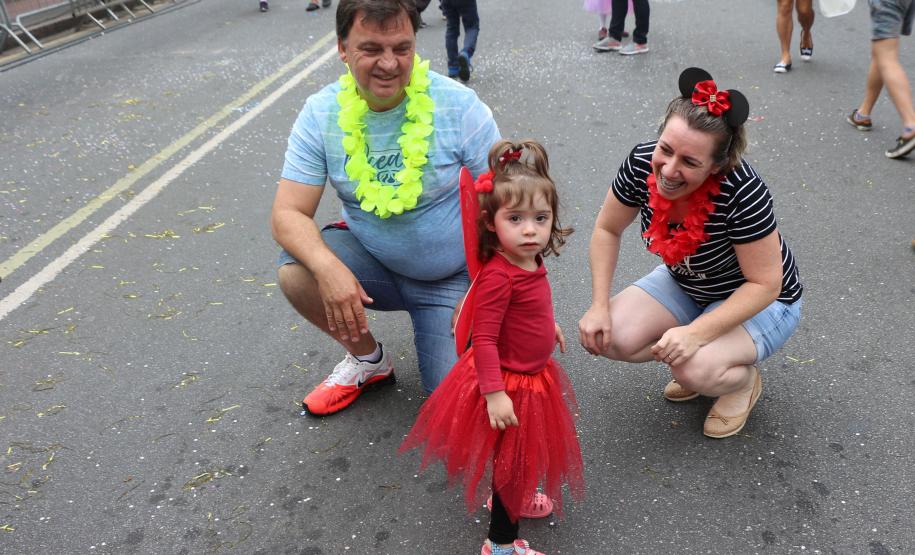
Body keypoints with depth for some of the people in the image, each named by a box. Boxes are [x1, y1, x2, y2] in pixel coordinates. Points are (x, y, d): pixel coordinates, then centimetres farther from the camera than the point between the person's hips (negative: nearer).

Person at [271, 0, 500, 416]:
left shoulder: (459, 106, -17)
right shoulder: (321, 114, -11)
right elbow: (288, 214, -15)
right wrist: (328, 267, -36)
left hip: (452, 278, -2)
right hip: (370, 259, 2)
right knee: (296, 273, -26)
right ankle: (368, 359, 4)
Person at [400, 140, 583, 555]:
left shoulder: (530, 261, -5)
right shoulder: (498, 276, -33)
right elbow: (484, 339, -31)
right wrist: (494, 393, -31)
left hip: (532, 373, 9)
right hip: (510, 382, -9)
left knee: (527, 449, 30)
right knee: (513, 455, 9)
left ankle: (513, 497, 57)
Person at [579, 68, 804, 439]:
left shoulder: (741, 192, -36)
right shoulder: (642, 163, -23)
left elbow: (764, 285, -26)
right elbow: (607, 230, -7)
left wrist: (696, 333, -35)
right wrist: (599, 306, -16)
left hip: (758, 301, -5)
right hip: (684, 286, 5)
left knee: (696, 369, -31)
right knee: (608, 337, -18)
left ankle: (744, 379, 7)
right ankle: (700, 362, 11)